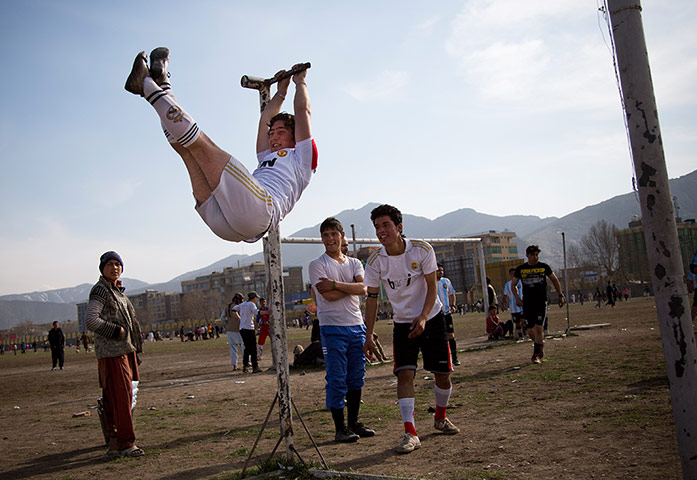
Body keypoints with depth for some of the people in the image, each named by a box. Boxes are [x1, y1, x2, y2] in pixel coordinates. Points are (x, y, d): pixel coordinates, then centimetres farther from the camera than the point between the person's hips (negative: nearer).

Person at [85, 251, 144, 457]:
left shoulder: (117, 291, 18)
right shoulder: (100, 290, -11)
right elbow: (91, 320, -23)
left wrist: (134, 347, 21)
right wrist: (117, 331, -16)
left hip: (124, 351, 9)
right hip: (111, 353, -9)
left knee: (113, 399, 13)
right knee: (121, 397, -8)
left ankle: (115, 444, 19)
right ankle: (126, 444, -3)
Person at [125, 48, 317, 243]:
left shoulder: (300, 159, 24)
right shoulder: (267, 159, 43)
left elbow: (303, 110, 24)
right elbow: (265, 121, 52)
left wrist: (300, 81, 41)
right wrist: (281, 92, 63)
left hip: (254, 209, -7)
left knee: (198, 141, -13)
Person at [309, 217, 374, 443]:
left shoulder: (354, 263, 14)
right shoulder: (317, 265, 0)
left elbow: (363, 289, -4)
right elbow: (328, 295, -14)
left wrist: (336, 284, -14)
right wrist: (353, 286, -5)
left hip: (357, 325, 5)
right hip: (332, 328, -5)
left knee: (356, 377, 10)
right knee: (337, 379, -4)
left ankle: (353, 423, 20)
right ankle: (340, 428, 5)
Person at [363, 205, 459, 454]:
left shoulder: (422, 250, -15)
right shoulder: (375, 261, -11)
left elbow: (432, 287, -9)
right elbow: (372, 298, -2)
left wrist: (423, 317, -23)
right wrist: (368, 335, -4)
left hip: (431, 318, 0)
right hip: (402, 323, 0)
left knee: (443, 374, 6)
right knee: (405, 374, -14)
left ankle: (440, 418, 32)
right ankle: (410, 433, -9)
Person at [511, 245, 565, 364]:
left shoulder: (544, 267, 3)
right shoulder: (520, 269, 4)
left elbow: (555, 280, 16)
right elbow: (513, 285, 13)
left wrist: (560, 295, 10)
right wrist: (517, 297, -3)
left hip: (541, 302, -1)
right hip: (527, 304, 1)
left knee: (538, 328, -12)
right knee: (531, 331, 2)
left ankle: (537, 355, -5)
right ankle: (541, 343, 33)